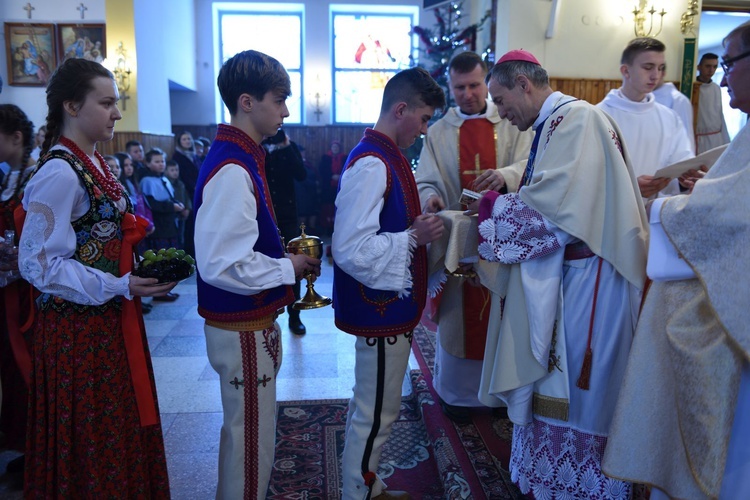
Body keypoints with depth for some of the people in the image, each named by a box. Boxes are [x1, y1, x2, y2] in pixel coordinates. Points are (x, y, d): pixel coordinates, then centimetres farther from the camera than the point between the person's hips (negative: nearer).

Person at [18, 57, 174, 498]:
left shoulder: (93, 163, 8)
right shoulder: (60, 173, -18)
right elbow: (39, 264, -19)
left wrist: (137, 277, 5)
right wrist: (119, 287, -23)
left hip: (110, 319, 8)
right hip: (81, 327, -8)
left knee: (121, 427, 20)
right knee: (91, 435, 8)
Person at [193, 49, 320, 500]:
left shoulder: (244, 159, 7)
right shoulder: (232, 170, -23)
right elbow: (221, 265, -29)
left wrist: (285, 255, 4)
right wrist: (288, 269, -17)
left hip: (253, 320, 10)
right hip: (241, 328, -10)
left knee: (248, 430, 25)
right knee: (253, 438, 8)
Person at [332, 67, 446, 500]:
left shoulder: (388, 158, 10)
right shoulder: (371, 165, -21)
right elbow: (351, 251, -27)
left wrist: (420, 217, 6)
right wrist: (414, 236, -21)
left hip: (392, 305, 10)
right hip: (381, 309, -10)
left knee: (375, 409, 23)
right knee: (375, 415, 7)